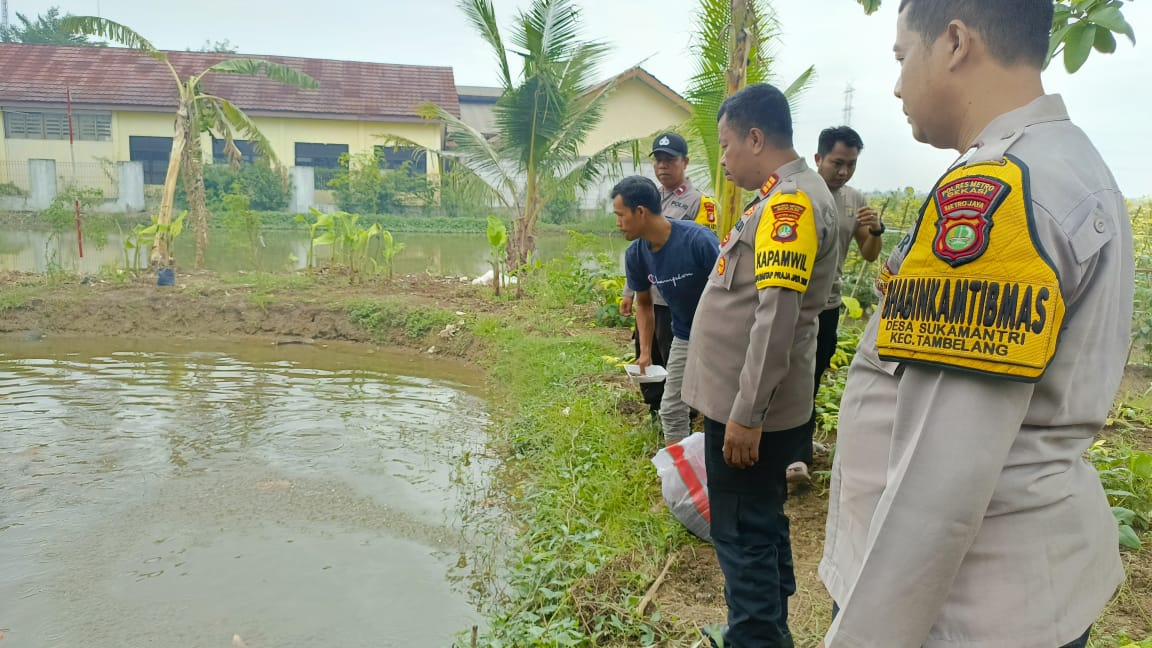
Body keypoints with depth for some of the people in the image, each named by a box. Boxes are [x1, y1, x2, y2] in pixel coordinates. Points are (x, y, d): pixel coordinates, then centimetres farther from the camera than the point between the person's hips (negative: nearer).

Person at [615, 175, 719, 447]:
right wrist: (645, 351, 1)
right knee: (671, 410, 10)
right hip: (684, 338, 6)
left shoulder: (698, 240, -29)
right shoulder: (635, 254, -9)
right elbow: (644, 304, 8)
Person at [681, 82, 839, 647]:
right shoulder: (785, 197, 14)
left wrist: (746, 413, -23)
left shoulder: (791, 201, -18)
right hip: (746, 401, 10)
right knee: (760, 526, 20)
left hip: (750, 408, -10)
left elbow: (777, 318, -25)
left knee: (743, 536, 1)